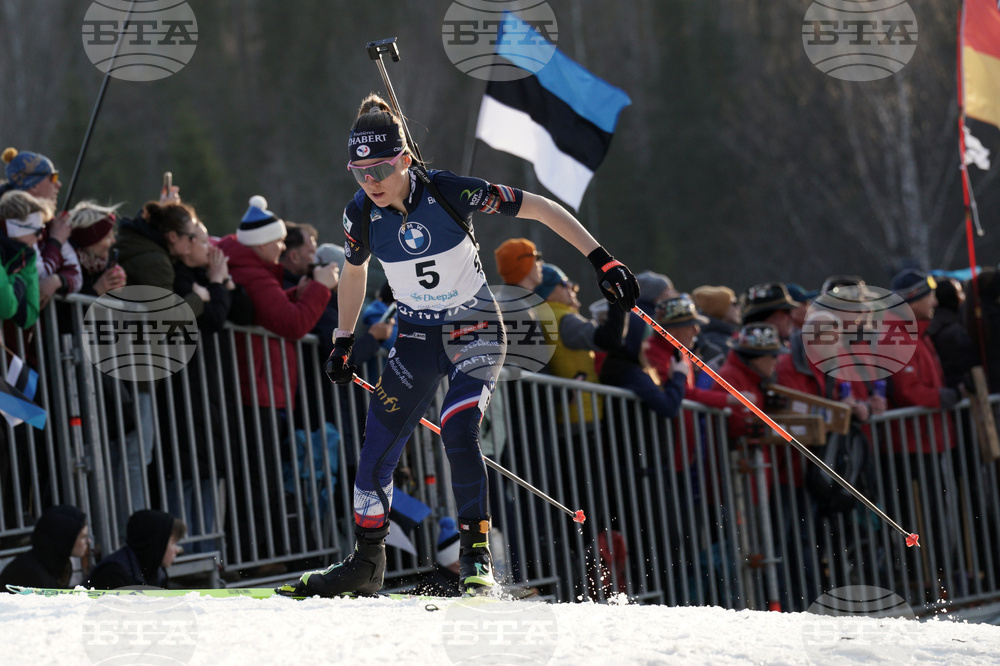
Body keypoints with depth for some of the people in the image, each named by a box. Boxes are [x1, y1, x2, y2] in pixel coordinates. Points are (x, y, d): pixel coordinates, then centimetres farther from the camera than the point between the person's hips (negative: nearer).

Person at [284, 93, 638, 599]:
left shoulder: (451, 193, -23)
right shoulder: (361, 215, -11)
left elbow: (541, 209, -15)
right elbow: (353, 273, 11)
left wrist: (601, 261, -19)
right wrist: (343, 343, 18)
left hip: (475, 332, -4)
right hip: (416, 338, 4)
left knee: (457, 433, -25)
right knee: (376, 448, 1)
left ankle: (477, 557, -13)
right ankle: (366, 564, 19)